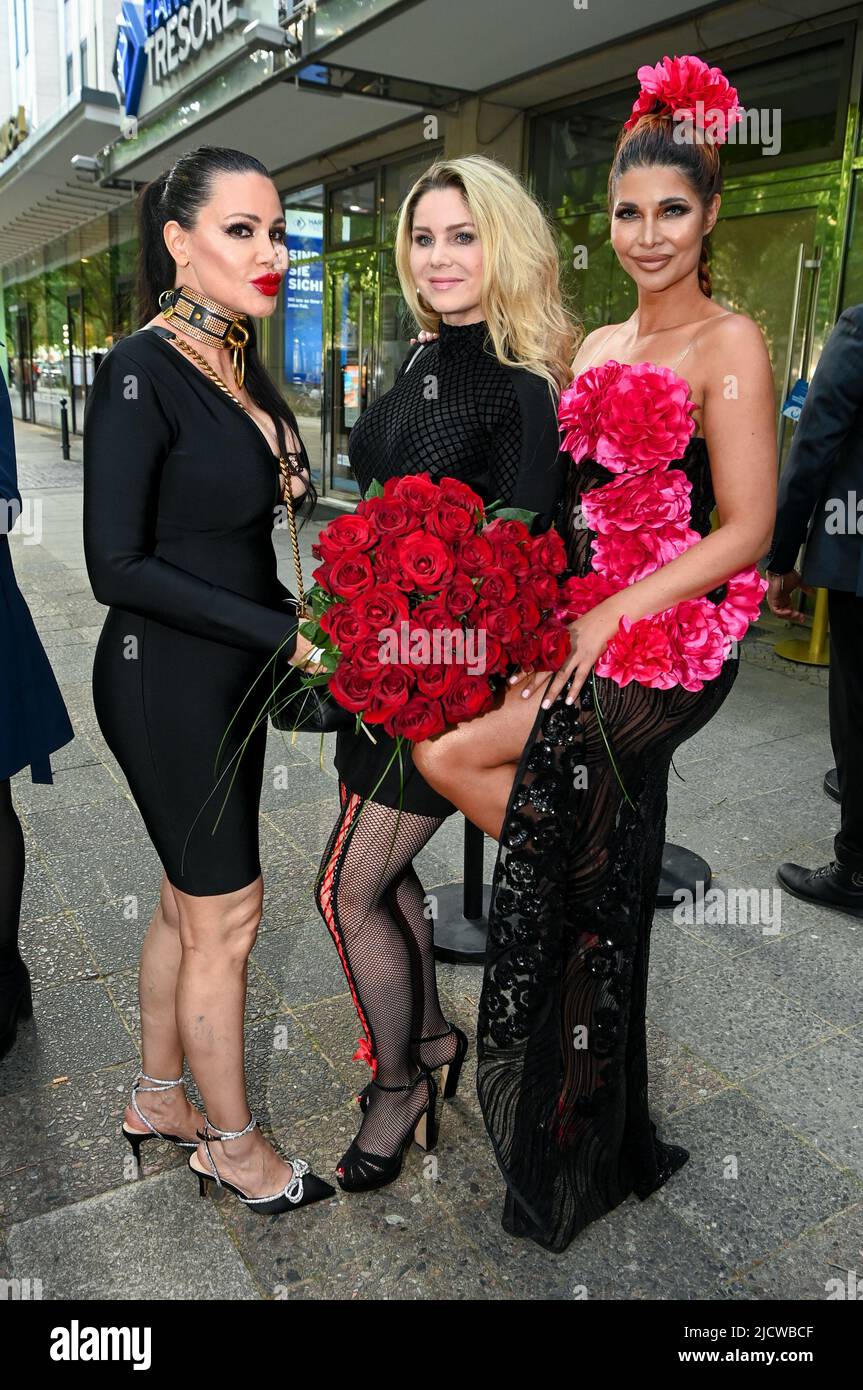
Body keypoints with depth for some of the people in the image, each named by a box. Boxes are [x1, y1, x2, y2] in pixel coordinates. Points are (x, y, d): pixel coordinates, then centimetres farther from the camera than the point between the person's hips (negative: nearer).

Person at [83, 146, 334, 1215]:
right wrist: (286, 634, -21)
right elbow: (120, 568, -20)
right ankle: (232, 1147, 27)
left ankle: (158, 1098, 40)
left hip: (229, 673, 8)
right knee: (225, 915, 5)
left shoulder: (239, 362, 9)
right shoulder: (142, 373, -17)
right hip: (166, 680, -8)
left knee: (190, 900, 19)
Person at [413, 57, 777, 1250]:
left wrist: (616, 614, -17)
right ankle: (604, 1156, 33)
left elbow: (746, 531, -12)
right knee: (591, 913, 10)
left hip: (669, 652, -7)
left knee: (448, 755, -12)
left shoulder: (729, 345, -6)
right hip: (594, 647, 7)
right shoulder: (599, 348, 16)